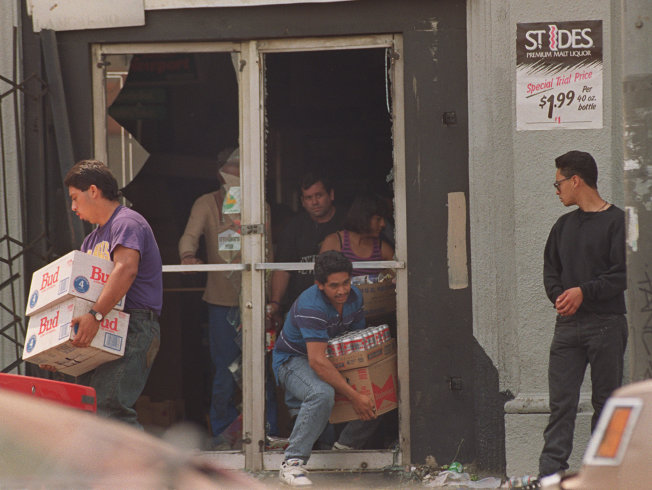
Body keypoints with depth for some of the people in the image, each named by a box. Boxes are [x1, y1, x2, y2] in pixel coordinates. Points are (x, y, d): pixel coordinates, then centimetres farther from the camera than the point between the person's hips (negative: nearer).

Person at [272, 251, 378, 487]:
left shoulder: (353, 296, -6)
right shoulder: (311, 306, -31)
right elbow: (317, 361, -37)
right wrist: (354, 396, -38)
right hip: (293, 361, -8)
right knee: (322, 393, -38)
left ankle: (346, 443, 16)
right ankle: (292, 463, -33)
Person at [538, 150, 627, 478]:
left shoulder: (616, 222, -3)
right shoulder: (564, 225, 17)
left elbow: (622, 274, -9)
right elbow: (550, 269, 17)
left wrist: (584, 292, -17)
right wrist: (559, 295, -3)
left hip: (606, 324, -5)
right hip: (567, 325, 5)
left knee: (605, 400, 1)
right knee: (560, 400, -2)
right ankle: (550, 470, -6)